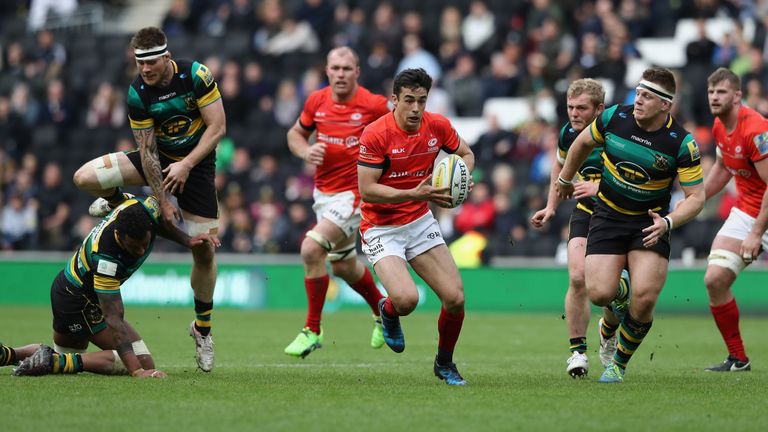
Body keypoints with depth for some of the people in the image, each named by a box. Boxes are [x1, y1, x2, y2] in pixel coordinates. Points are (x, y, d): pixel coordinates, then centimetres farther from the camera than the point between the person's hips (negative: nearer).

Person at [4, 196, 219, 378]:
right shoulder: (105, 258, -39)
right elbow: (113, 319, -39)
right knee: (144, 362, -14)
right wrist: (137, 371, -46)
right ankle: (59, 361, -18)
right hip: (81, 302, -9)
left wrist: (188, 240, -4)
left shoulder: (143, 209, -20)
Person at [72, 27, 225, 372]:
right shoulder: (137, 94, -17)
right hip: (159, 160, 2)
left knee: (204, 251, -6)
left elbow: (217, 127, -18)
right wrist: (162, 201, -17)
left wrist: (186, 165, -25)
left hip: (196, 163, -2)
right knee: (85, 178, -19)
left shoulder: (196, 75, -22)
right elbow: (147, 149, -14)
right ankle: (119, 202, 16)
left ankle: (202, 327, 14)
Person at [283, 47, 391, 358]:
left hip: (354, 192, -6)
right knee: (343, 267, 18)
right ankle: (382, 311, 46)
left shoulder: (374, 105, -14)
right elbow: (296, 133, 15)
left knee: (311, 248, -22)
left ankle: (312, 330, -9)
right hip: (324, 191, 6)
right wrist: (305, 151, -7)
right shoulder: (316, 102, -1)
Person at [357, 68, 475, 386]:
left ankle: (444, 363, 20)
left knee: (455, 298, -7)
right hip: (381, 227, -5)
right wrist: (415, 194, -29)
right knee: (406, 299, -26)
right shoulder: (376, 134, -19)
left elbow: (465, 154, 15)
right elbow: (366, 190, -21)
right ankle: (388, 312, 14)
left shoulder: (438, 126, -4)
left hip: (420, 222, 5)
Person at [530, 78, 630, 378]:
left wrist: (602, 187, -35)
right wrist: (551, 207, 14)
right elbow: (561, 165, 19)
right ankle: (577, 350, -8)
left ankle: (608, 331, 33)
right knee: (578, 278, -17)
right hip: (585, 214, 3)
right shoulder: (568, 134, -4)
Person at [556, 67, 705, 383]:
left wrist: (668, 223, -30)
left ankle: (619, 363, 8)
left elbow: (696, 196, -13)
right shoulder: (614, 117, -11)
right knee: (599, 294, -14)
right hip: (608, 215, 2)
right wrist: (565, 179, 23)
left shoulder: (682, 143, -17)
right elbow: (583, 142, 10)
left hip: (650, 222, -2)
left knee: (644, 298, -17)